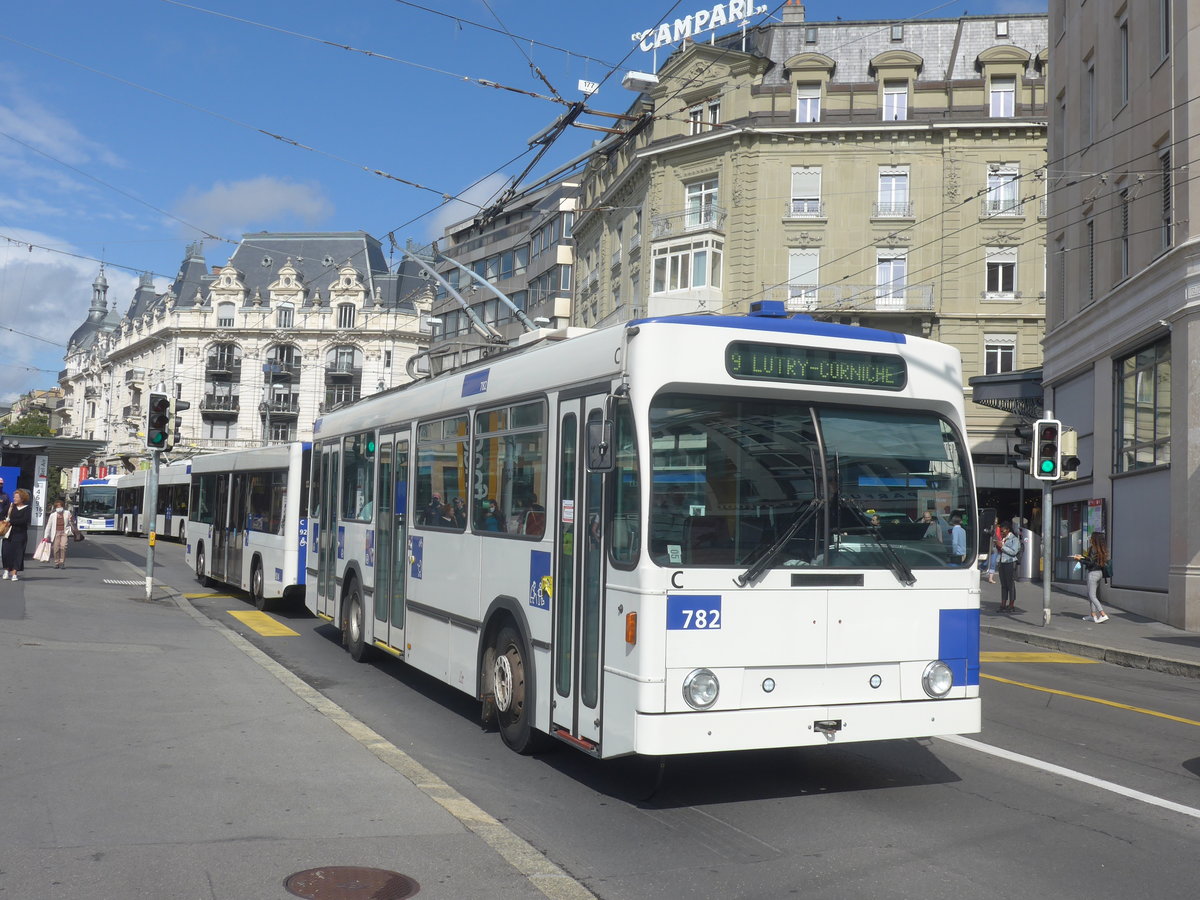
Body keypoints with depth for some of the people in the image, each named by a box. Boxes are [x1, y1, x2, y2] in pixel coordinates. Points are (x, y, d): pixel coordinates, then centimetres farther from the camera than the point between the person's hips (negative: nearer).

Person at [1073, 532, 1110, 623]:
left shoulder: (1093, 549, -17)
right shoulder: (1101, 550, 10)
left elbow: (1091, 563, -19)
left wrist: (1080, 559, -9)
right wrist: (1082, 556, 23)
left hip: (1093, 573, -9)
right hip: (1099, 572, 9)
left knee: (1092, 596, -7)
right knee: (1090, 595, 17)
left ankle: (1103, 615, -16)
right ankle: (1093, 615, 19)